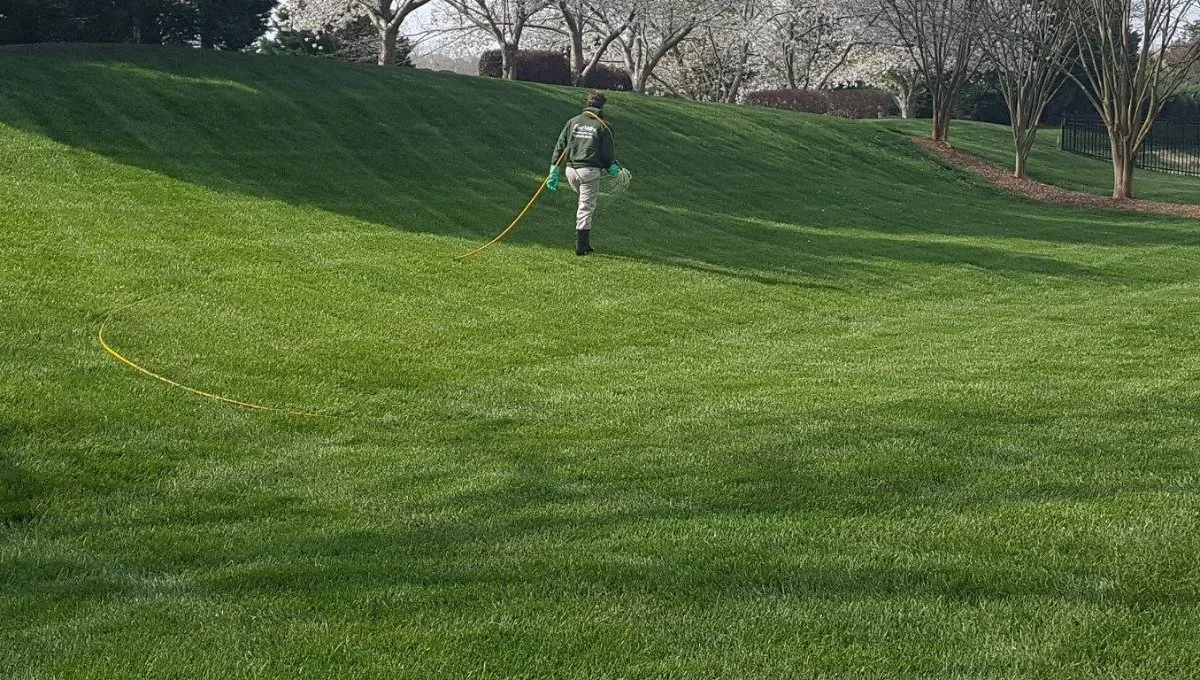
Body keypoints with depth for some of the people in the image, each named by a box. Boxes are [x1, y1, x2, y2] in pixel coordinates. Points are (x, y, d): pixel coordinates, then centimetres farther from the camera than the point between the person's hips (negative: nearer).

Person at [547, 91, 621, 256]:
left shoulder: (573, 122, 10)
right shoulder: (603, 126, -1)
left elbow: (560, 146, 7)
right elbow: (606, 154, -2)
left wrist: (554, 171, 9)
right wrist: (613, 169, 18)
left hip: (571, 170, 4)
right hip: (590, 171, -4)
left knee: (585, 204, 22)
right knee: (586, 207, 0)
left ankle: (584, 242, 16)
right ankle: (582, 246, -1)